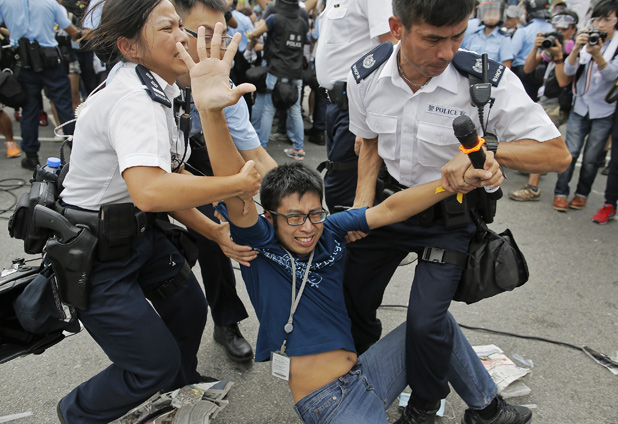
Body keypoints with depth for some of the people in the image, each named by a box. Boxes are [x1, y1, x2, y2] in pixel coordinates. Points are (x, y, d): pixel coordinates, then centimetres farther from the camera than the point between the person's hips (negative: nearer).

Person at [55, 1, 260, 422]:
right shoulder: (134, 102, -28)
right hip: (93, 252, -9)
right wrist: (238, 183, -32)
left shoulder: (155, 94, 4)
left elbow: (170, 182, 4)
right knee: (157, 364, 0)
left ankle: (182, 388, 51)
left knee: (190, 309, 20)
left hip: (137, 230, 9)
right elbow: (149, 192, -44)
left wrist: (218, 233, -4)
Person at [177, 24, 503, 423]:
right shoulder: (260, 244, -12)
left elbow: (390, 209, -9)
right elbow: (236, 196, -29)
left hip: (366, 373, 6)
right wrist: (211, 112, -45)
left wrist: (460, 180, -22)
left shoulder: (331, 230, -1)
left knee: (436, 318, 12)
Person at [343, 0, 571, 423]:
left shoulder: (489, 81, -25)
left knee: (425, 322, -12)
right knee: (353, 295, 10)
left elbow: (557, 154, -22)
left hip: (449, 218, -3)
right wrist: (363, 203, -5)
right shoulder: (366, 76, -14)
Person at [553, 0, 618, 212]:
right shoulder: (586, 41, 6)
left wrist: (597, 54, -32)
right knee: (570, 152, -5)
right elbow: (568, 70, -5)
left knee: (591, 158, 2)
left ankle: (582, 193, 18)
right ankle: (560, 193, 4)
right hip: (580, 107, 2)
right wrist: (576, 48, -23)